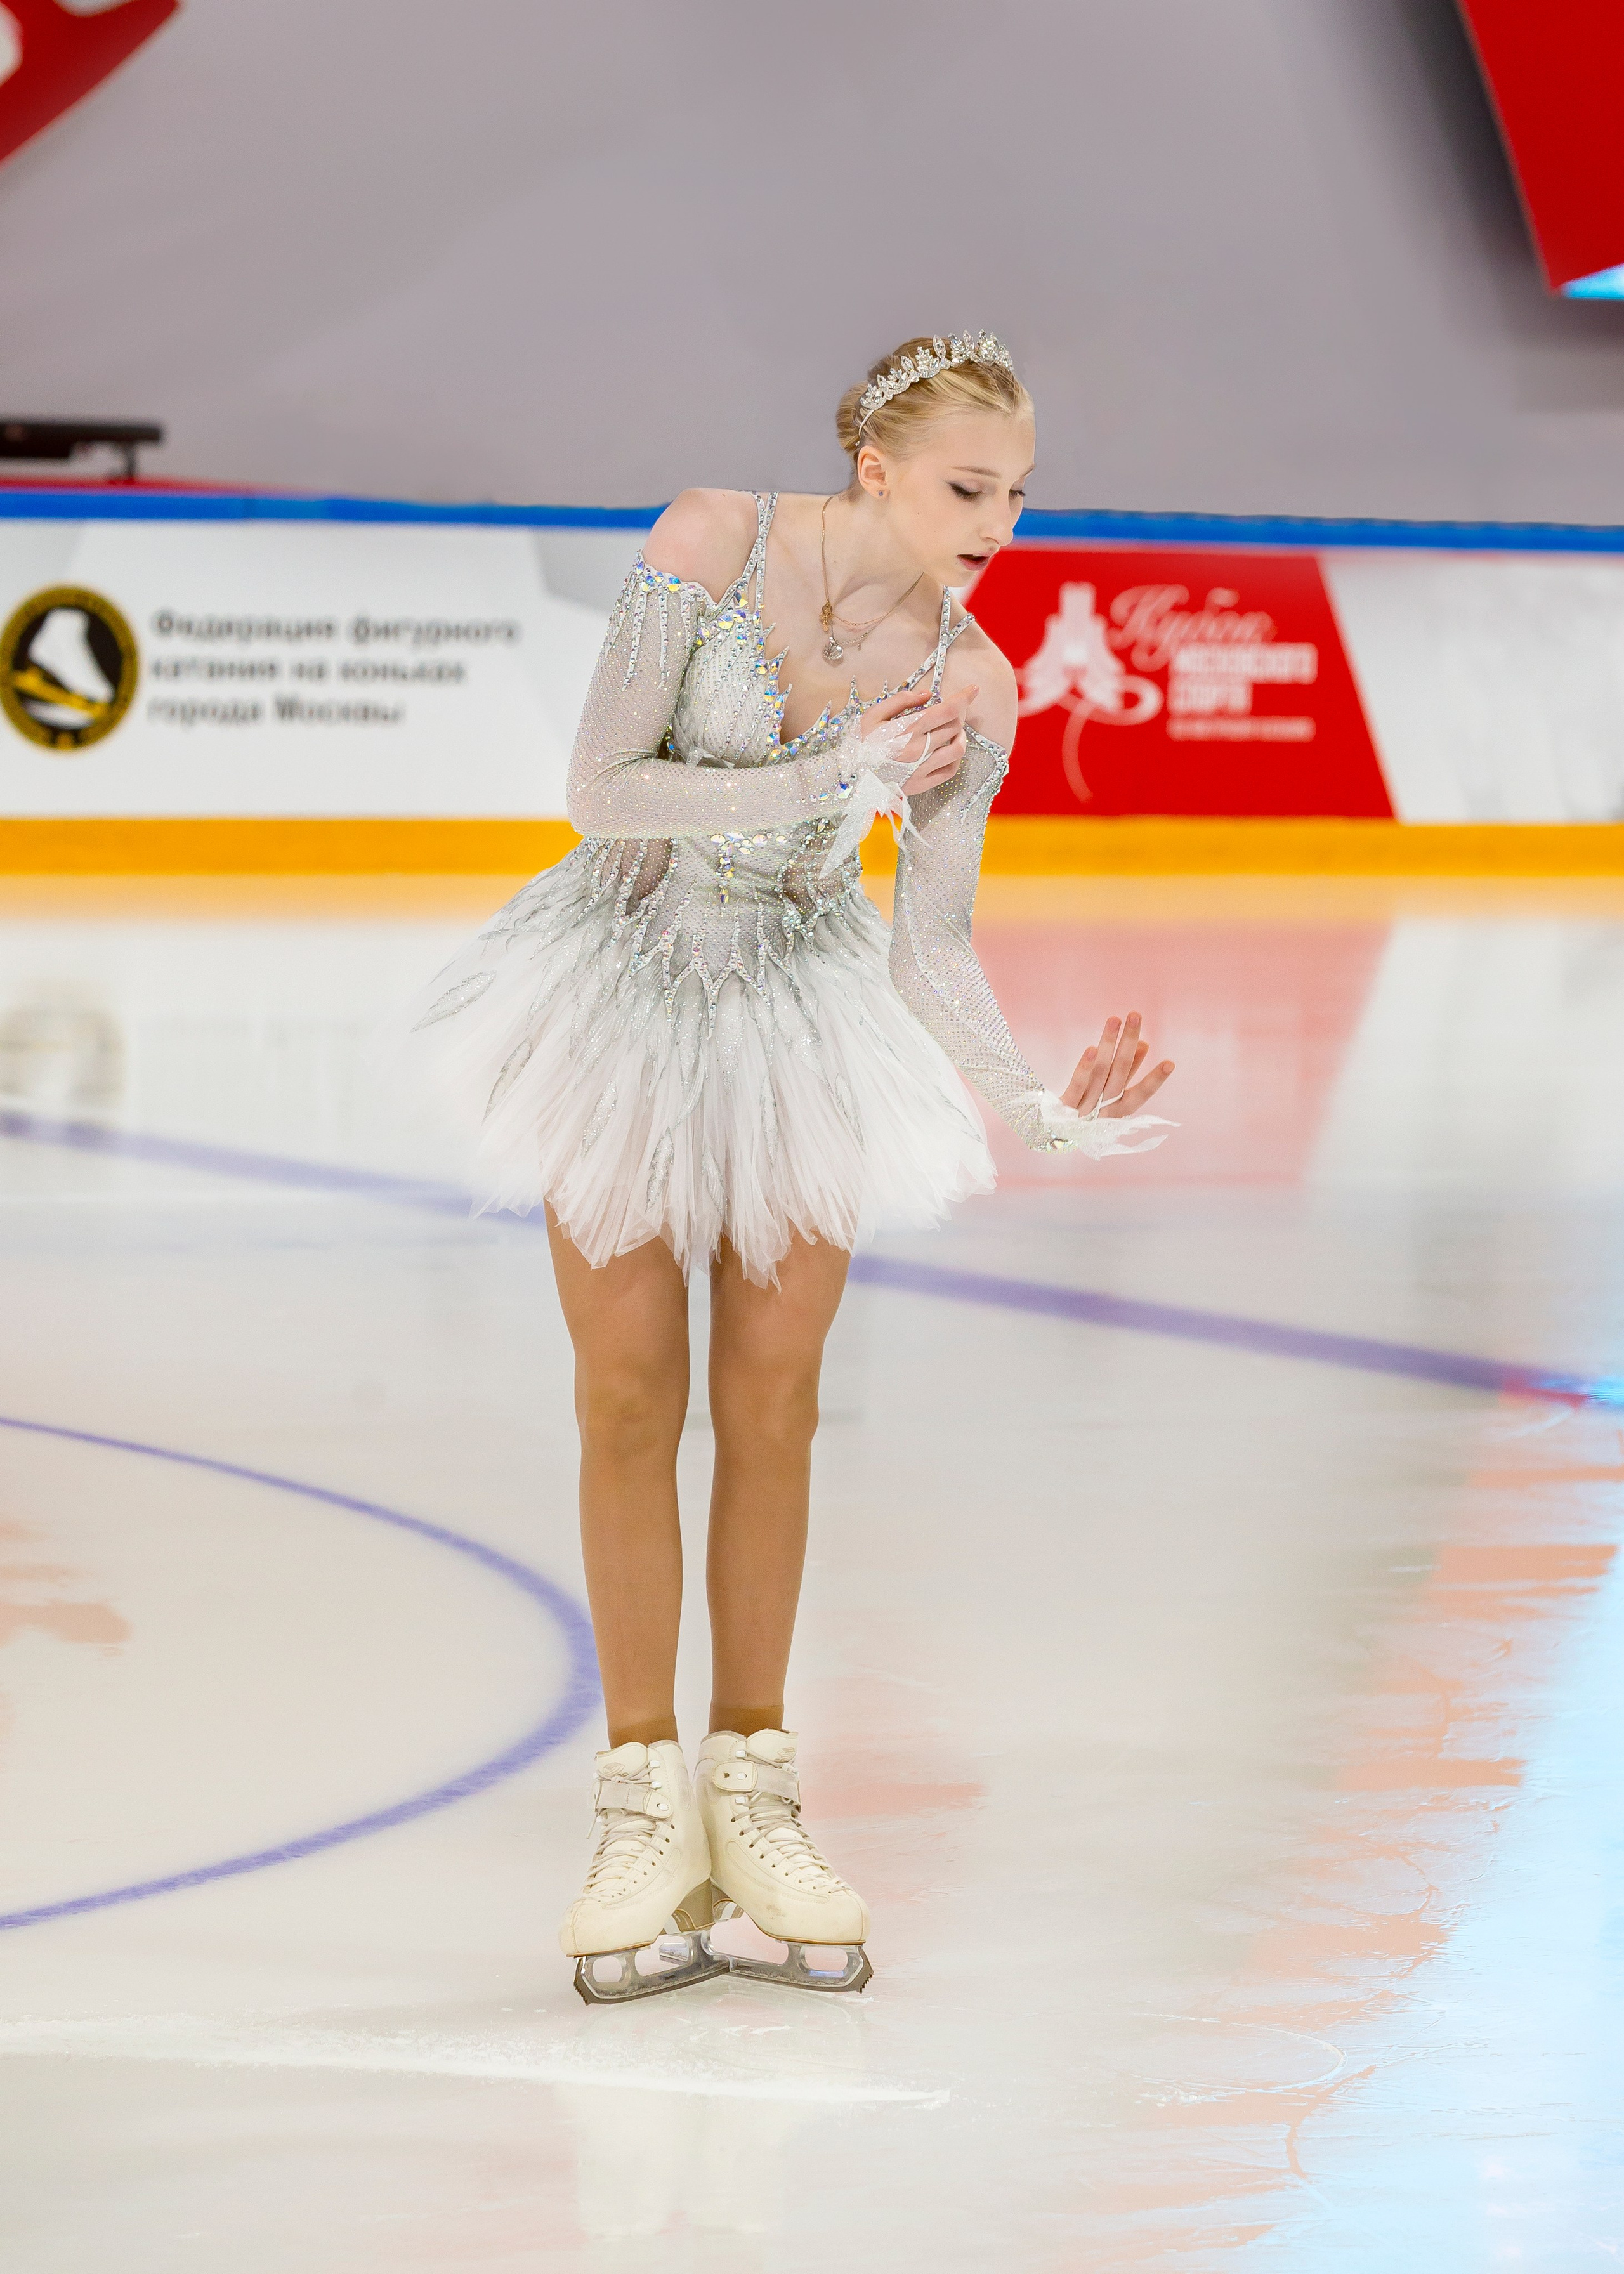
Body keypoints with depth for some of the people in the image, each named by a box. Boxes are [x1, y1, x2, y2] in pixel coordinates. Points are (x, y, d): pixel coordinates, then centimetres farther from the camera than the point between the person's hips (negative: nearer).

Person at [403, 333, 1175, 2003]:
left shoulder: (970, 686, -13)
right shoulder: (713, 548, -20)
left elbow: (932, 943, -7)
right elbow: (603, 794, -20)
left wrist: (1037, 1104, -21)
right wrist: (827, 781, -28)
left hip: (806, 1020, 2)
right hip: (629, 988, -2)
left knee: (771, 1401, 5)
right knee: (630, 1397, 1)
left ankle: (752, 1786, 16)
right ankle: (644, 1804, 9)